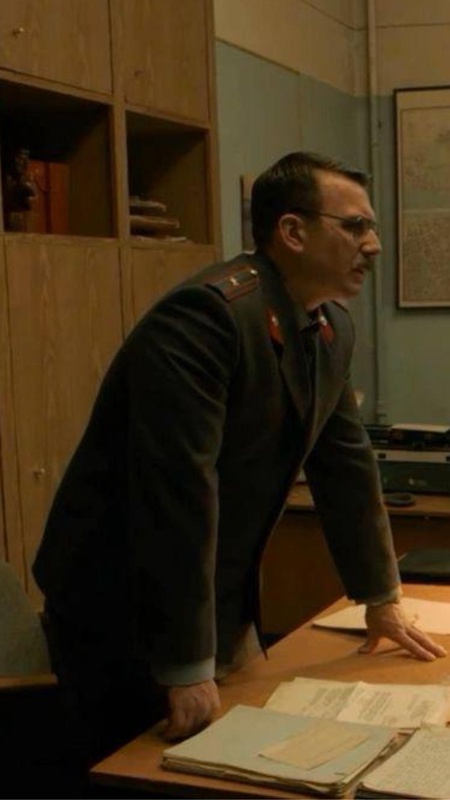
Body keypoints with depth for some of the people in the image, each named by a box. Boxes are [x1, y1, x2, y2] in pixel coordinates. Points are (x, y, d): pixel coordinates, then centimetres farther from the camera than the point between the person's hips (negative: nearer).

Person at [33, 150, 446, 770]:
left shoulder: (331, 324, 3)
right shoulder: (207, 315, -26)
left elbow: (346, 461, 11)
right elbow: (179, 492, -29)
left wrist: (381, 598, 15)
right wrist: (187, 670, -26)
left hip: (225, 603, 8)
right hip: (117, 609, -8)